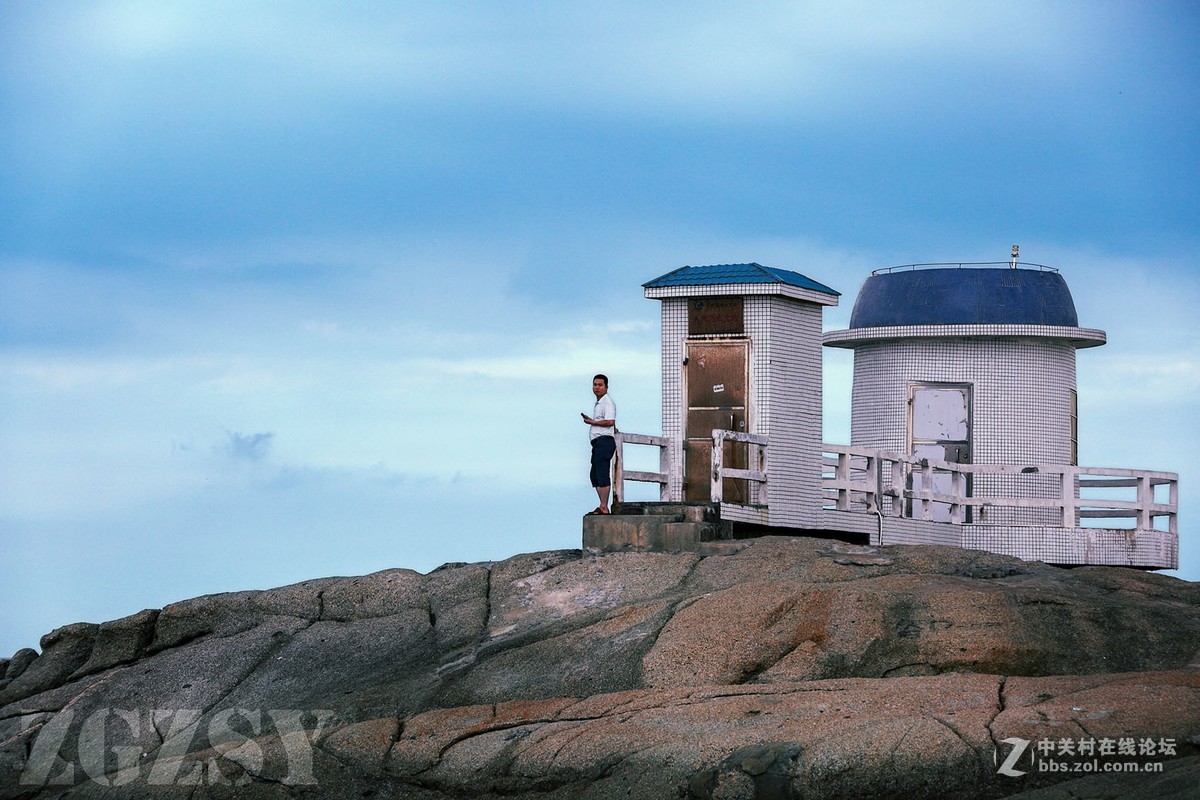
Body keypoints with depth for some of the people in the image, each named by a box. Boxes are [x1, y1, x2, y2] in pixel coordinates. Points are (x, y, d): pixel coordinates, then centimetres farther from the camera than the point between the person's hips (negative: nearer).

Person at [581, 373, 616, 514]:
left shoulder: (607, 402, -8)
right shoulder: (598, 403, 24)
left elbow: (610, 422, -21)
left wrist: (592, 422, -12)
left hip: (604, 441, -11)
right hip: (598, 443, 11)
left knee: (602, 475, -13)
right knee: (595, 475, 12)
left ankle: (604, 508, -16)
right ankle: (602, 507, 15)